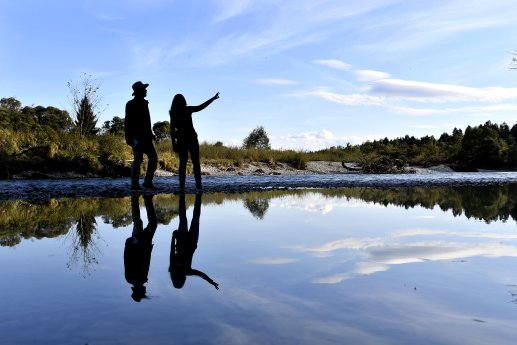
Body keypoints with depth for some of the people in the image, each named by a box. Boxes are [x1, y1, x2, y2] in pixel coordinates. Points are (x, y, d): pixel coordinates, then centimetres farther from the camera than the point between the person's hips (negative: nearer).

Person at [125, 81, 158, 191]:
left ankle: (148, 182, 12)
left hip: (145, 137, 8)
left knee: (153, 158, 6)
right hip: (137, 137, -8)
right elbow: (128, 122, -14)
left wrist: (150, 133, 20)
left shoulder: (144, 103, 18)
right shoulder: (131, 104, -6)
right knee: (138, 159, -12)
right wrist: (129, 137, -21)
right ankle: (134, 184, -9)